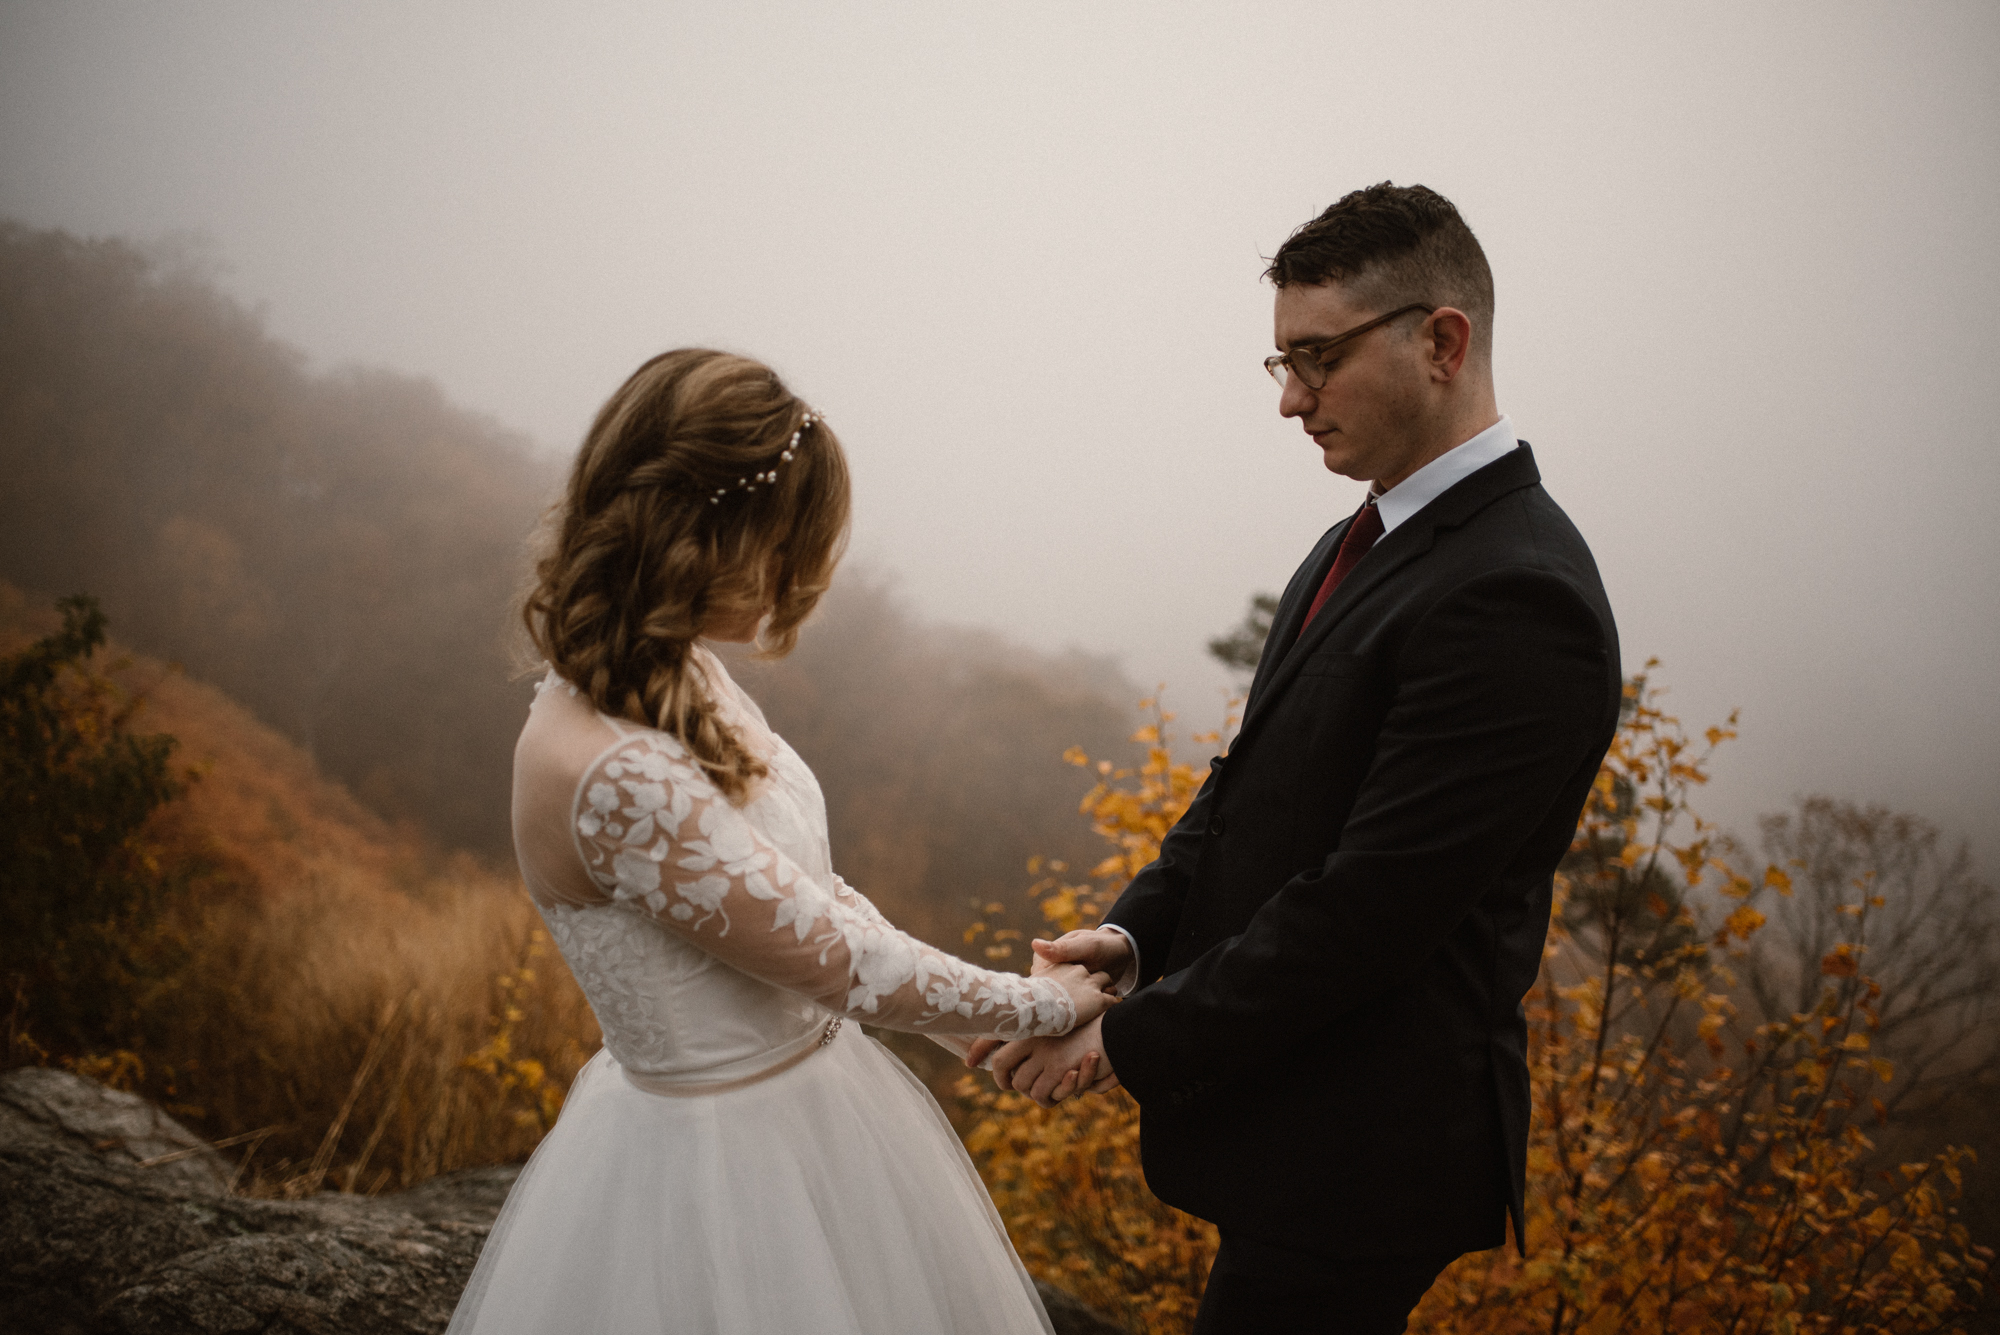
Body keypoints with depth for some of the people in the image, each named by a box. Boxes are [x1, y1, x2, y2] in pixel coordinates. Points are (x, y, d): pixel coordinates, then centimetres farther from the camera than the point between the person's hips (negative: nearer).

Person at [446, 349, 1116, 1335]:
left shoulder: (678, 674, -3)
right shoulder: (611, 773, -31)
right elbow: (841, 958, -22)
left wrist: (980, 1016, 7)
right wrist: (1049, 1006, -9)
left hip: (810, 1116, 9)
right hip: (729, 1170, -8)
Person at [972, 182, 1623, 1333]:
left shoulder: (1515, 598, -23)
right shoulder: (1365, 545, 10)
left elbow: (1368, 908, -25)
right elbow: (1257, 784, 14)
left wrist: (1133, 1040, -17)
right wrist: (1135, 934, -2)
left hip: (1357, 1153, -9)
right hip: (1313, 1119, 9)